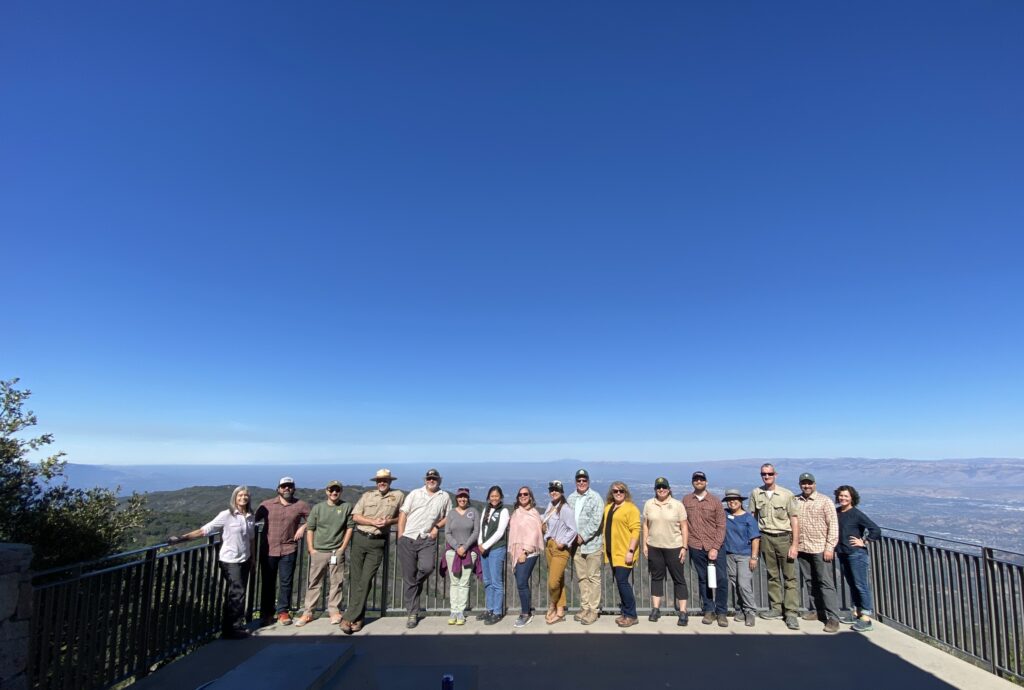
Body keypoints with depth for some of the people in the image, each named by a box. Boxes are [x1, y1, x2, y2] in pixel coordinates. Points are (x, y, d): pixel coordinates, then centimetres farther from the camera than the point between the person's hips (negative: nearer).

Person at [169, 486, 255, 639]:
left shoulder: (250, 517, 3)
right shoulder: (226, 515, -13)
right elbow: (203, 531, -17)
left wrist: (252, 559, 14)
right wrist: (180, 538, -25)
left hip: (244, 561, 5)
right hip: (230, 561, -5)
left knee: (235, 594, 13)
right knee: (237, 594, -6)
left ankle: (229, 627, 24)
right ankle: (233, 629, 7)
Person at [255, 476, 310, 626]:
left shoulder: (301, 505, -1)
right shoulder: (266, 505, 0)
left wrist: (303, 527, -7)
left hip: (288, 550, 0)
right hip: (268, 550, 0)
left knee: (286, 582, 5)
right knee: (268, 583, 10)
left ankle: (283, 611, 19)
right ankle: (266, 613, 22)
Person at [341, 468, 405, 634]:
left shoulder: (398, 496, 4)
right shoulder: (367, 495, 6)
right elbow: (355, 516, 2)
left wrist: (389, 521, -7)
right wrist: (373, 522, -11)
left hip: (378, 542, -2)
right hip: (359, 538, 2)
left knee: (365, 580, -5)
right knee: (355, 579, 3)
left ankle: (349, 617, 2)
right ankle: (358, 617, 14)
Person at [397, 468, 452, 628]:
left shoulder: (445, 497, 12)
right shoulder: (415, 493, 10)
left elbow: (448, 517, 17)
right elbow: (403, 514, 5)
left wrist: (437, 526, -1)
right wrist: (400, 537, -3)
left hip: (427, 540, 0)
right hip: (408, 539, 0)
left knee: (427, 567, -23)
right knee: (409, 577, 1)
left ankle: (416, 584, 13)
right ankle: (412, 614, 13)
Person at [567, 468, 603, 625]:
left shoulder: (595, 498, -6)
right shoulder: (570, 498, 9)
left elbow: (596, 521, -13)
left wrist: (583, 536, -15)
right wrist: (573, 536, -4)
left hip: (591, 543, -5)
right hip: (576, 543, 5)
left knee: (593, 577, 1)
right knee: (581, 577, 13)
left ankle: (594, 610, 10)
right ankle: (585, 607, 24)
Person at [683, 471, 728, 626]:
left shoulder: (714, 500, -2)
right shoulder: (686, 500, 3)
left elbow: (721, 525, -4)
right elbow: (683, 523, 8)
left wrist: (715, 548, -11)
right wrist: (684, 543, -1)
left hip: (715, 547, -1)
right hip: (696, 547, 1)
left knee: (722, 579, -2)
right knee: (703, 580, 10)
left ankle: (721, 612, 13)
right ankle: (708, 610, 22)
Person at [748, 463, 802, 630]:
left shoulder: (787, 495, -6)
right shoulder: (755, 494, 2)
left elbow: (794, 520, -5)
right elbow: (752, 517, 10)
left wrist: (794, 545, -9)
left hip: (784, 537, -2)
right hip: (766, 538, 3)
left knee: (790, 576, -2)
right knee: (772, 575, 10)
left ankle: (791, 613, 2)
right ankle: (776, 608, 20)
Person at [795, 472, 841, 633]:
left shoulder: (824, 501, -3)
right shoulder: (795, 502, 8)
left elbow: (833, 525, -7)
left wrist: (829, 547, -13)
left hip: (820, 549, -4)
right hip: (802, 549, 5)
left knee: (826, 582, -5)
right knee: (811, 582, 12)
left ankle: (833, 617, -2)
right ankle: (819, 611, 23)